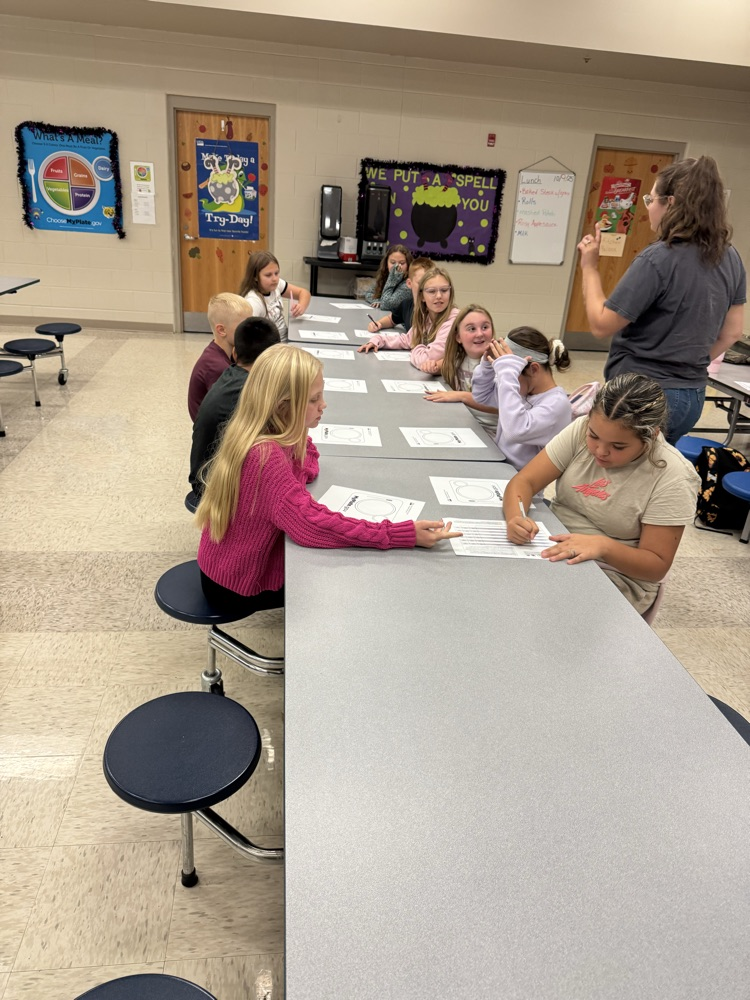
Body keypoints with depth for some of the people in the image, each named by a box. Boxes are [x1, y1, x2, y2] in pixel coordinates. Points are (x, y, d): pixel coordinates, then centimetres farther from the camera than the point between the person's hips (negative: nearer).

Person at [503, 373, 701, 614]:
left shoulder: (673, 478, -17)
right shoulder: (581, 430, -8)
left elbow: (657, 565, -14)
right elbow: (525, 481, -10)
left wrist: (603, 546, -32)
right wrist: (515, 518, -32)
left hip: (615, 575, -4)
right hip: (552, 548, 4)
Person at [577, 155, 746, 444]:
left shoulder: (658, 259, -19)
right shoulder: (730, 258, 4)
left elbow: (601, 325, -16)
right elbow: (731, 332, 12)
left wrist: (589, 267, -6)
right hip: (692, 396, 8)